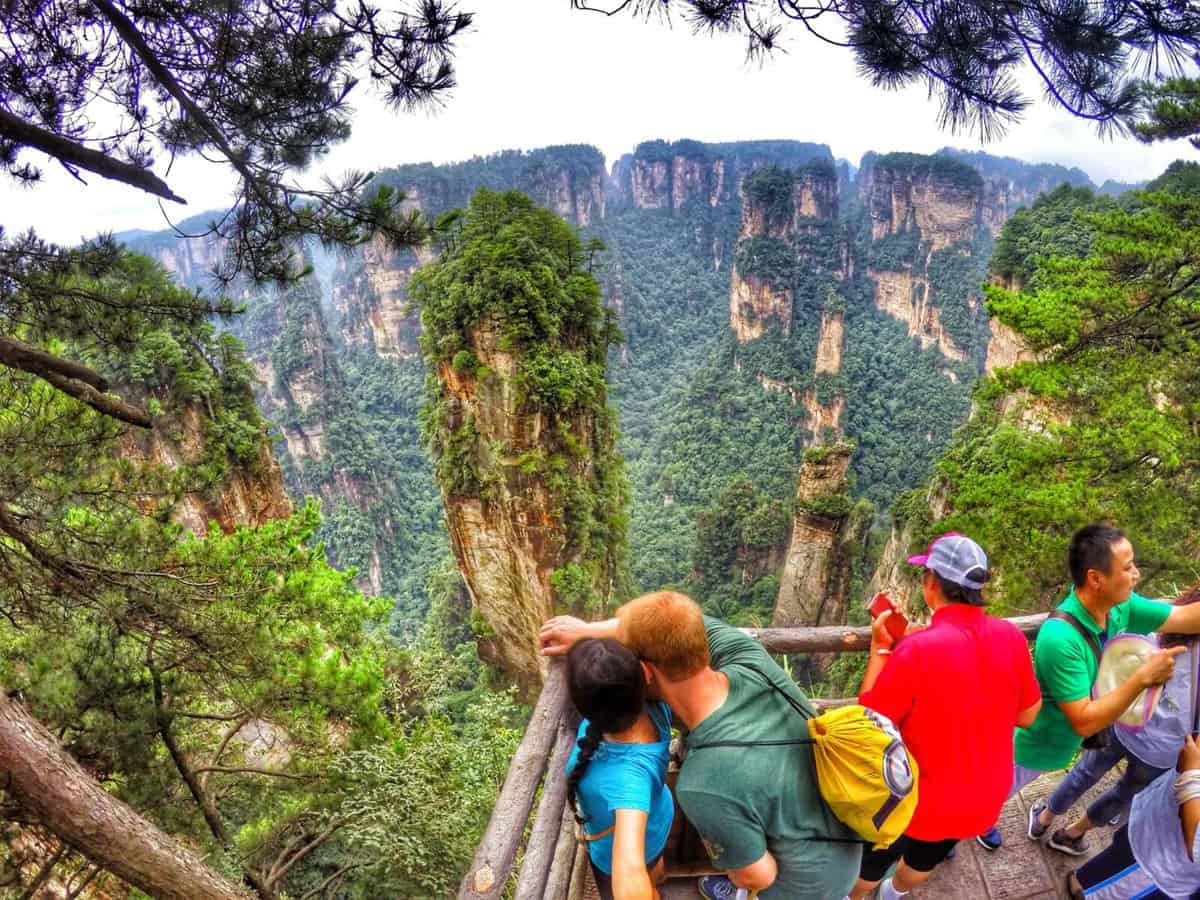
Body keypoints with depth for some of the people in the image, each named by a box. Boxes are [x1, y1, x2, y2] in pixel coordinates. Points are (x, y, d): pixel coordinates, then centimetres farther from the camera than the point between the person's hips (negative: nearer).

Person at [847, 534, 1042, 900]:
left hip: (919, 802, -5)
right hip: (984, 801, 5)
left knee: (871, 863, 26)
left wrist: (880, 647, -14)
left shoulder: (916, 650, -32)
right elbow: (1027, 715, 1)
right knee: (924, 859, 34)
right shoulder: (1011, 637, -16)